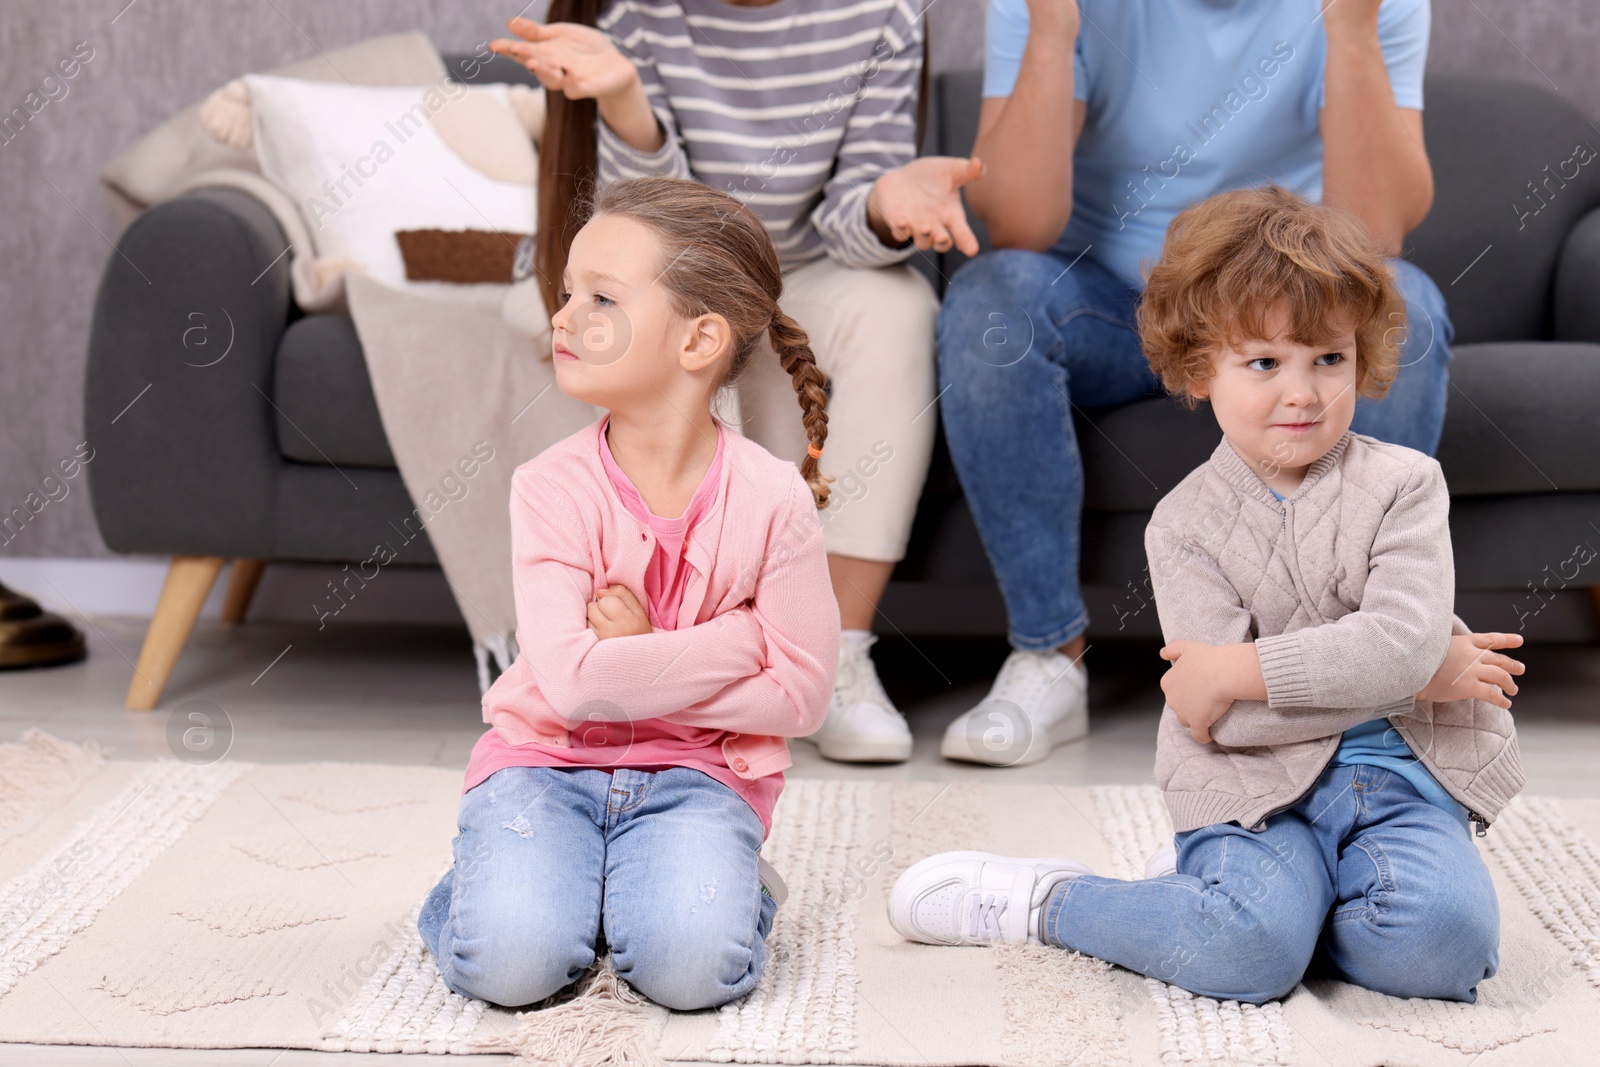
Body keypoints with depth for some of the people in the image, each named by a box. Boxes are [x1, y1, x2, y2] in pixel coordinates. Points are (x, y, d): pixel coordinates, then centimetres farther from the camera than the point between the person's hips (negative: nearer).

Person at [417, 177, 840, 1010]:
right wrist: (737, 641, -18)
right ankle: (494, 883, 9)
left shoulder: (771, 498, -11)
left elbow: (800, 693, -10)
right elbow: (572, 682, -21)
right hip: (546, 759, 0)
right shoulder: (553, 488, -11)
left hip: (695, 772, 0)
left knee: (691, 966, -26)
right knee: (512, 962, -24)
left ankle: (725, 883, 7)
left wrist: (638, 666, -16)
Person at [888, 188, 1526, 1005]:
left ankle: (1241, 887, 1)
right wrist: (1425, 673, -15)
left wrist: (1238, 672, -20)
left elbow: (1402, 640, -17)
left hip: (1398, 769, 2)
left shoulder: (1402, 485, 0)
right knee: (1248, 956, -28)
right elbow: (1230, 721, -15)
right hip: (1258, 784, -2)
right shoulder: (1186, 523, -3)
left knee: (1441, 942, -26)